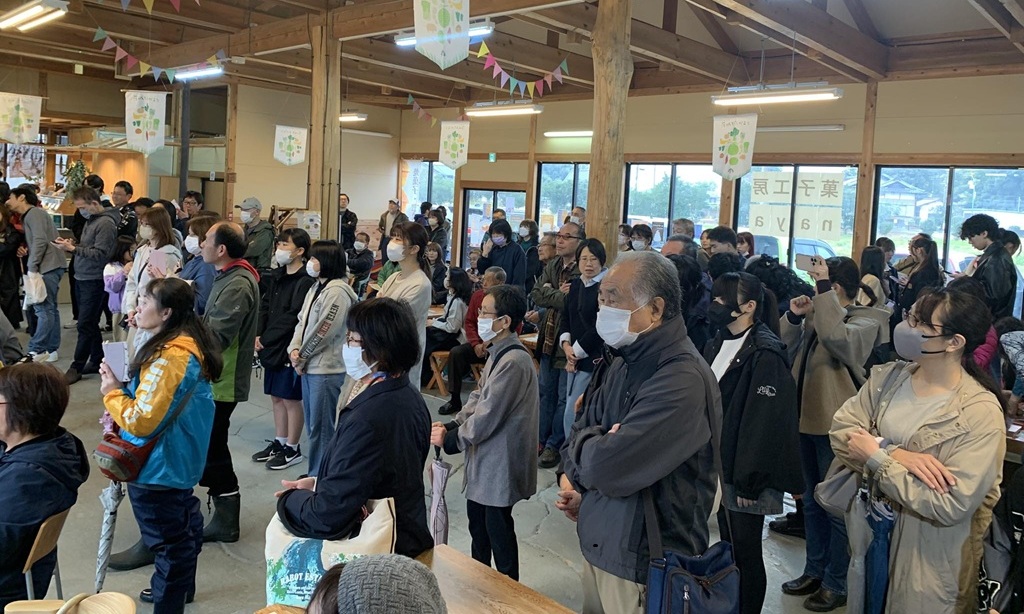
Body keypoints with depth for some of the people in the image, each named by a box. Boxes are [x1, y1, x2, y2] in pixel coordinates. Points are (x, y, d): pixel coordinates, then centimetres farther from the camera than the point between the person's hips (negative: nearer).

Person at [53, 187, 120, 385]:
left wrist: (73, 248, -20)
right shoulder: (91, 220, 15)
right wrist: (71, 245, 1)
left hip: (94, 281, -9)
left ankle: (76, 367, 0)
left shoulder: (106, 223, -14)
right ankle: (97, 361, 22)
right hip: (83, 279, 9)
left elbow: (100, 254, -20)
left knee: (85, 324, -5)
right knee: (91, 323, 14)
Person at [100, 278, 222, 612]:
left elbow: (141, 421, -28)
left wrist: (112, 394, -13)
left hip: (158, 468, -10)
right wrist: (125, 390, 2)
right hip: (178, 459, 10)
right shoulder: (190, 345, 2)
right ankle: (181, 586, 42)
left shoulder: (169, 358, -29)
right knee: (183, 522, 24)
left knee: (166, 537, 5)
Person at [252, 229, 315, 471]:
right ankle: (279, 442, 30)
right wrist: (258, 335, -3)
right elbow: (264, 306, 11)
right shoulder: (276, 276, 11)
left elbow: (293, 318, -20)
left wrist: (268, 339, -15)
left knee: (291, 399, 3)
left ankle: (292, 449, 16)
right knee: (276, 397, 17)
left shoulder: (306, 281, -16)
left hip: (290, 348, -8)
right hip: (272, 346, 8)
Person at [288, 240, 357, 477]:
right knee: (312, 423, 17)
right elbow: (302, 321, 15)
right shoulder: (315, 288, 14)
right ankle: (314, 473, 29)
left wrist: (301, 356, -8)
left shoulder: (337, 292, -16)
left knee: (321, 426, -2)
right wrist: (294, 350, -1)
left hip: (326, 368, -10)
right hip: (309, 366, 10)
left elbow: (324, 331, -19)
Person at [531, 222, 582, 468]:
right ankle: (541, 440, 29)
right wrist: (560, 295, -12)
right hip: (549, 339, 8)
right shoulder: (551, 266, 11)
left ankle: (555, 445, 14)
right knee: (546, 392, 17)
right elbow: (536, 294, 1)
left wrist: (551, 294, -12)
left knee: (564, 398, 3)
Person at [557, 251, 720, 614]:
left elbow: (608, 468, -30)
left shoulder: (682, 379, -25)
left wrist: (579, 447, -9)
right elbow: (583, 427, 12)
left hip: (645, 563, -8)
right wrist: (571, 477, -8)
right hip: (598, 543, 8)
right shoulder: (624, 361, 5)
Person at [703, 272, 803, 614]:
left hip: (744, 473, -7)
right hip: (718, 466, 7)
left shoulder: (765, 354, -16)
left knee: (746, 552, 5)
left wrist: (750, 480, -19)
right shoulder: (716, 346, 9)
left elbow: (765, 422, -19)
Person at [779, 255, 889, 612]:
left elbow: (838, 338, -33)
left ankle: (837, 583, 16)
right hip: (809, 420, 8)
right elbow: (783, 350, 10)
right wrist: (794, 317, -6)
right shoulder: (818, 317, 12)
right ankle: (815, 571, 31)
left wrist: (823, 286, -30)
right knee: (813, 500, 18)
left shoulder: (866, 321, -11)